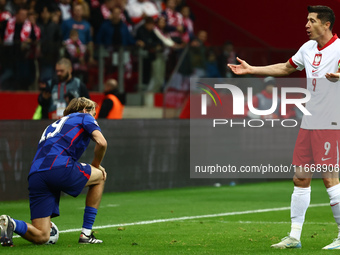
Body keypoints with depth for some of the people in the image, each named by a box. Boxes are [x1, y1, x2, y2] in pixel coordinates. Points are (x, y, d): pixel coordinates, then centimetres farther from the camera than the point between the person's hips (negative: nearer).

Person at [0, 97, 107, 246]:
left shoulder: (53, 126, 39)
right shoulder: (84, 117, 20)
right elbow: (101, 143, 4)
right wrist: (95, 165, 21)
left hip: (34, 176, 6)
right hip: (60, 168, -6)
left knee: (41, 237, 5)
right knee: (100, 176, 25)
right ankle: (86, 234, 18)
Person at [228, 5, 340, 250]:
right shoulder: (308, 48, 13)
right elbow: (286, 68, 27)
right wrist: (251, 69, 27)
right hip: (309, 123, 8)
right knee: (301, 178, 7)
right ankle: (294, 237, 11)